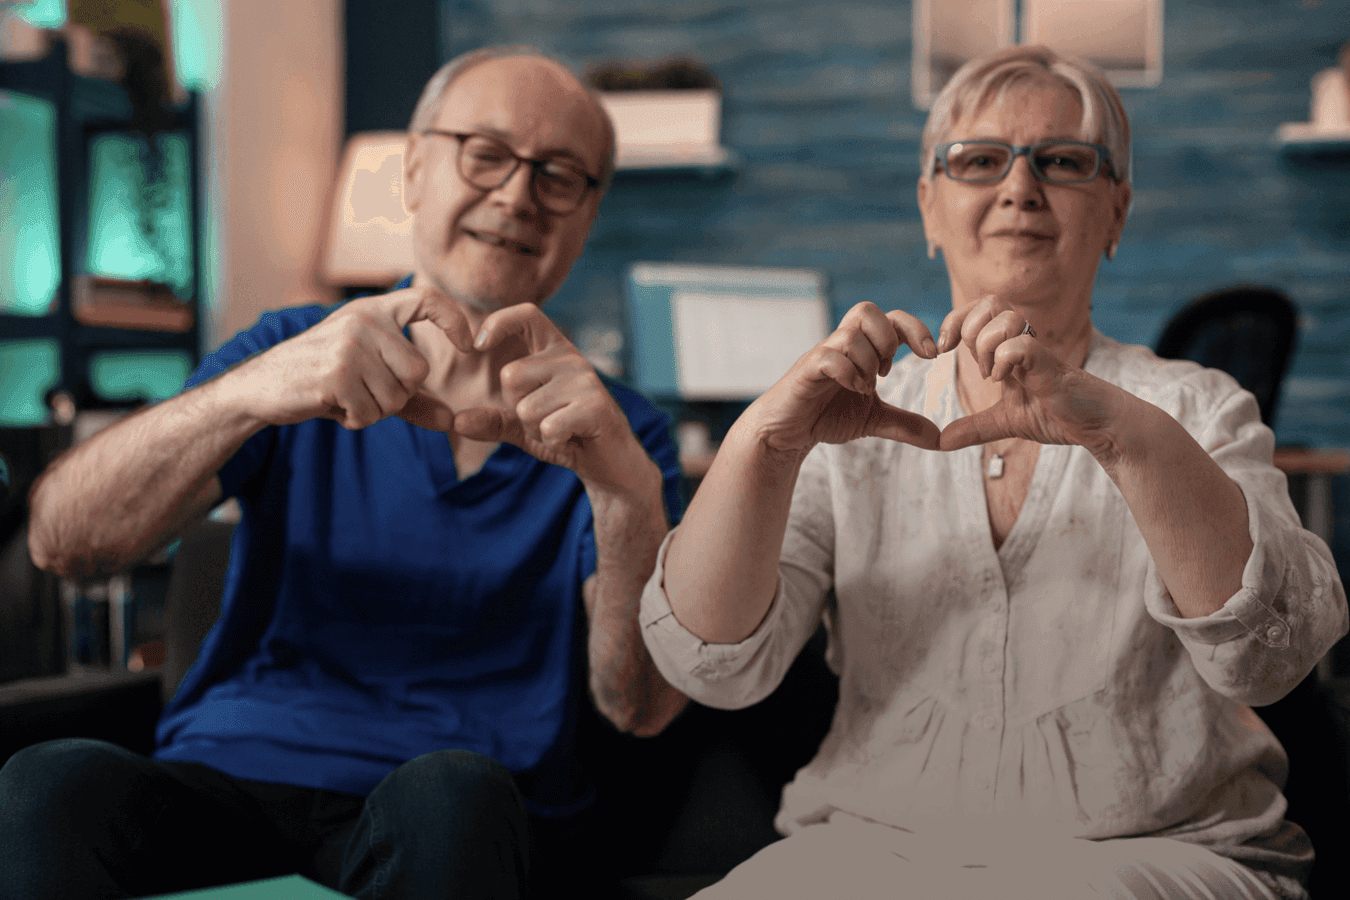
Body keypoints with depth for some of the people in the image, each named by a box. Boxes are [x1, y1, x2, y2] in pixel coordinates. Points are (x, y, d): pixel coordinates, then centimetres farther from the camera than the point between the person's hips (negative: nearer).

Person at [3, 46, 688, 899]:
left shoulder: (618, 432, 9)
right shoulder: (291, 349, 11)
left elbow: (643, 707, -5)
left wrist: (629, 488, -25)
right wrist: (247, 392, -24)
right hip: (223, 784, 2)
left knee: (452, 795, -35)